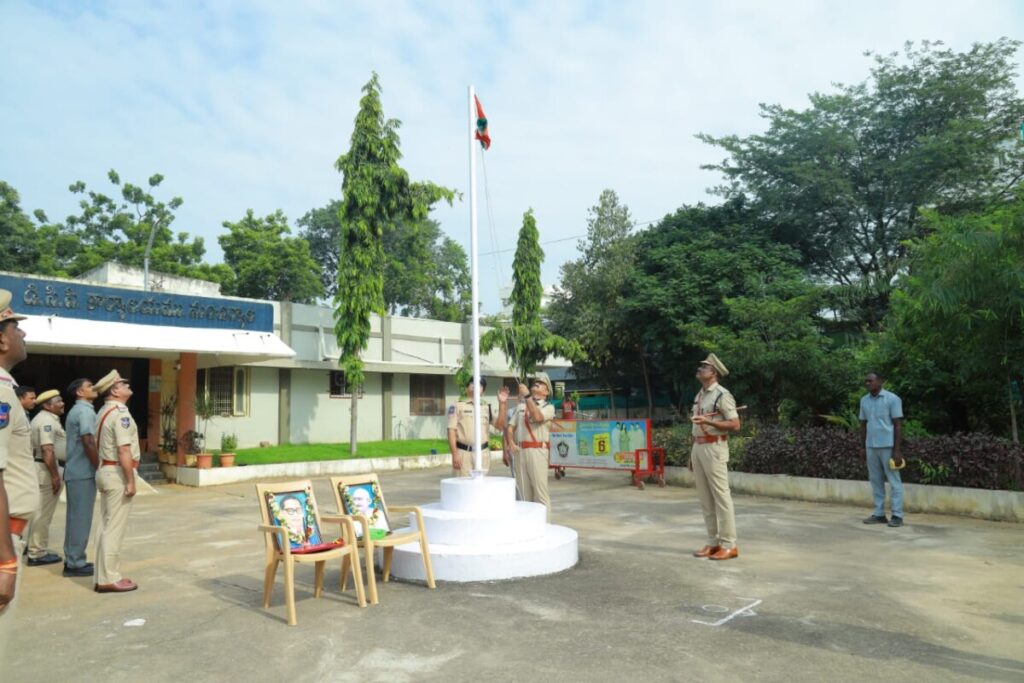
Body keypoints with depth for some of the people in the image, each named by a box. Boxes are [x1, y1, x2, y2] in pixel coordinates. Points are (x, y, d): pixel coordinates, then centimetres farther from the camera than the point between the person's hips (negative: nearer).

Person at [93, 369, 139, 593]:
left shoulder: (103, 412, 13)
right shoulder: (120, 413, -16)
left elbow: (100, 445, 16)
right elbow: (124, 451, -22)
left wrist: (103, 473, 20)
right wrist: (130, 481, -19)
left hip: (105, 470, 10)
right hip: (117, 473, -10)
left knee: (107, 526, 13)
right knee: (114, 528, -4)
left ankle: (103, 575, 19)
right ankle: (109, 579, 0)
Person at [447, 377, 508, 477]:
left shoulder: (487, 407, 14)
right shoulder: (457, 406, 2)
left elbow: (500, 426, 5)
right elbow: (451, 431, -3)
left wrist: (502, 404, -4)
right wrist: (454, 454, -12)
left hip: (483, 453, 4)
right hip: (464, 452, -4)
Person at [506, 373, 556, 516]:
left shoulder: (548, 407, 5)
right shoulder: (521, 406, 21)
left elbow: (537, 417, -17)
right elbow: (510, 427, 17)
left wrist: (527, 395, -17)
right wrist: (512, 443, 0)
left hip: (537, 450, -5)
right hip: (520, 451, 5)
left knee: (540, 490, -8)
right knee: (524, 491, 10)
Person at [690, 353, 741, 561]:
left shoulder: (722, 395, -8)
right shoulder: (699, 395, 17)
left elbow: (735, 425, -15)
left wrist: (708, 421, -23)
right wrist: (692, 453, 18)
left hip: (714, 448, -8)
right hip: (698, 448, 8)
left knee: (721, 497, -4)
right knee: (705, 498, 10)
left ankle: (728, 545, 2)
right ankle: (713, 542, 17)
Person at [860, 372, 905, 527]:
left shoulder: (892, 399, -6)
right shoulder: (864, 400, 10)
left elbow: (898, 425, -8)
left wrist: (897, 450, -13)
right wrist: (863, 448, 12)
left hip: (888, 446, -5)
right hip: (871, 447, 6)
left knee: (894, 481, 0)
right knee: (876, 482, 8)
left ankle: (897, 516, 2)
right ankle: (879, 514, 13)